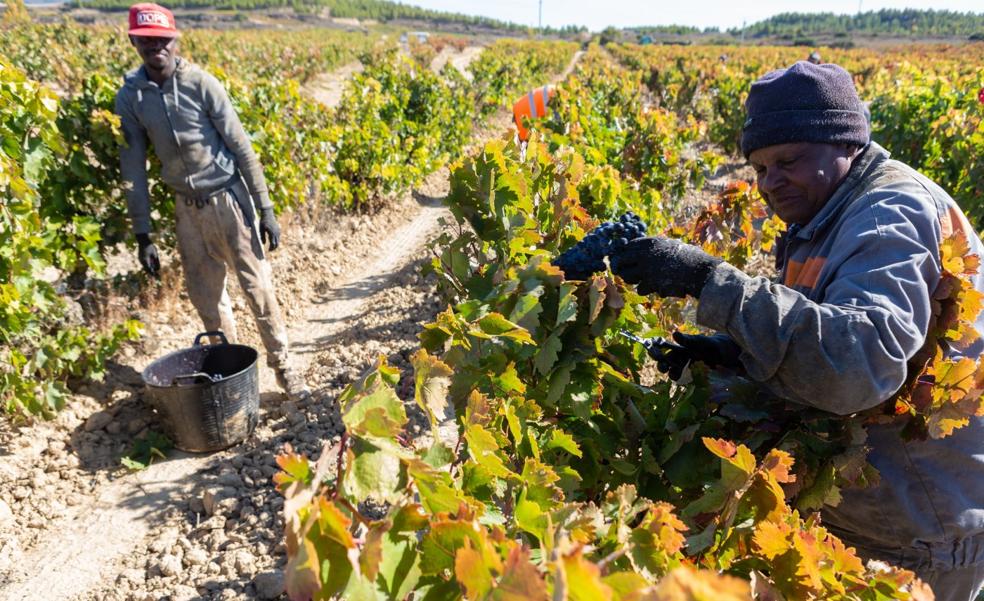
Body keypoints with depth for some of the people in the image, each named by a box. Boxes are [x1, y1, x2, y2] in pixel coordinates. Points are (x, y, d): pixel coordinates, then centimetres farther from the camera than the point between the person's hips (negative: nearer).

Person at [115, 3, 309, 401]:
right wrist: (143, 235, 2)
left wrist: (266, 209, -10)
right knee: (205, 295, 11)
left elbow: (241, 147, -8)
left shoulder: (201, 83, -10)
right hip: (187, 207, 4)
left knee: (257, 286, 0)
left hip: (228, 197, -3)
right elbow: (132, 168, 3)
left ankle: (281, 364, 16)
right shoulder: (129, 97, -1)